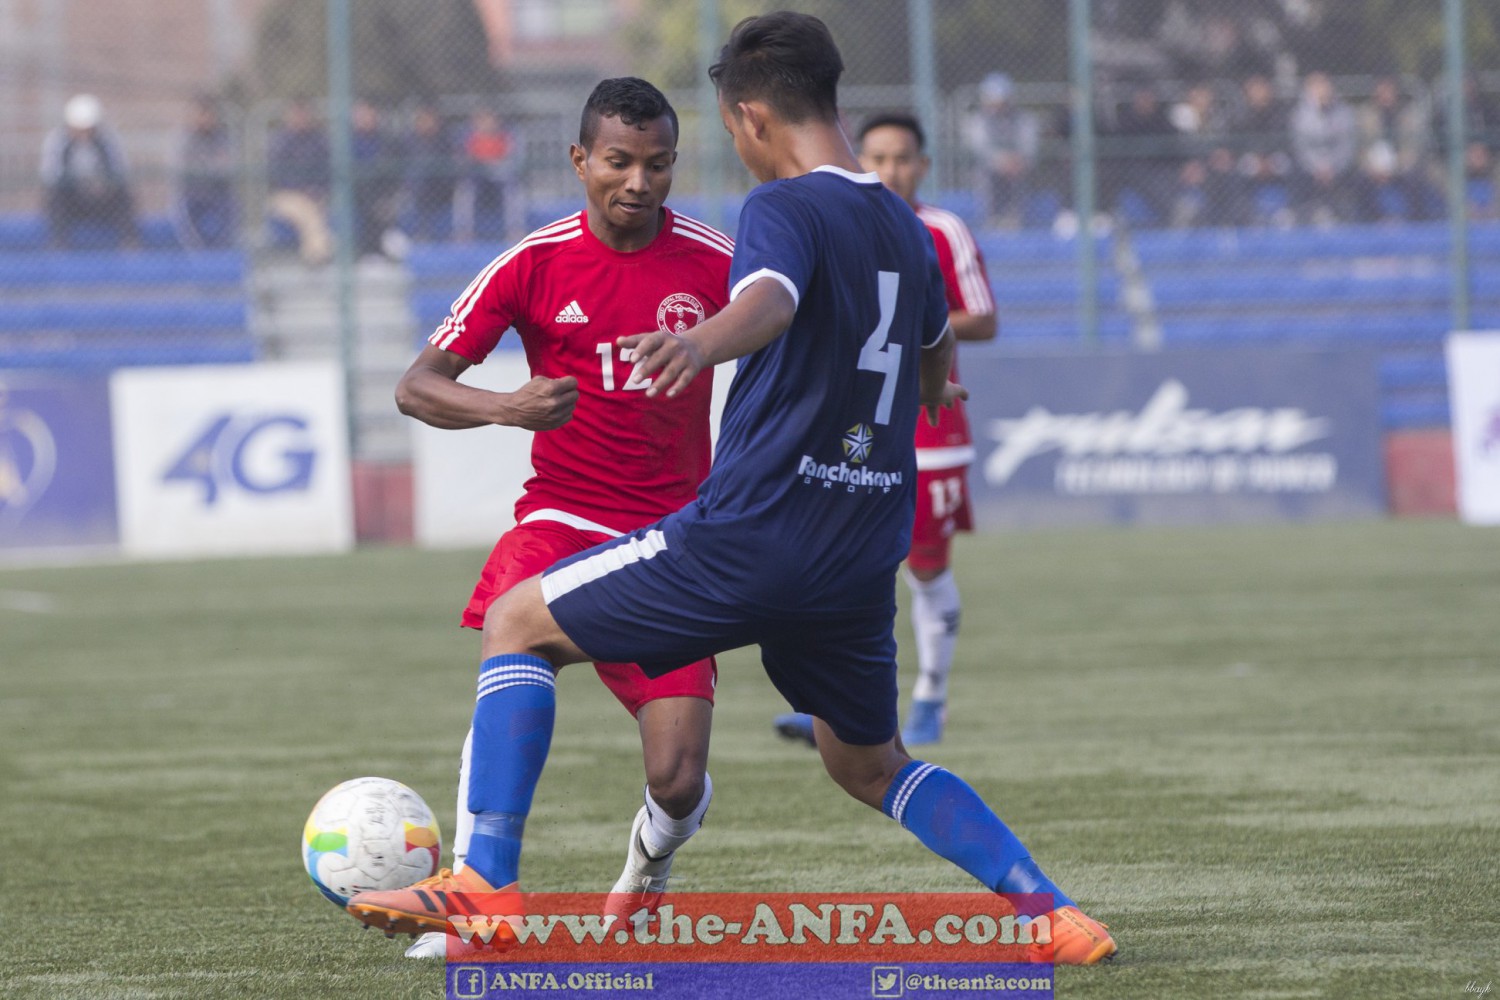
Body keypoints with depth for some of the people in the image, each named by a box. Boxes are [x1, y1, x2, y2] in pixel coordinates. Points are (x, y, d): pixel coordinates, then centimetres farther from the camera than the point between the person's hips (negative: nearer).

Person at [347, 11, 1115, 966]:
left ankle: (486, 880, -8)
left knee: (519, 622, 5)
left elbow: (769, 300, -33)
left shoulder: (787, 207, -9)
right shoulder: (907, 229, 16)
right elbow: (936, 348, 38)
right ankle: (1055, 913, 12)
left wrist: (701, 343, -55)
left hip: (751, 532, -7)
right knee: (868, 764, 26)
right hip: (864, 562, 7)